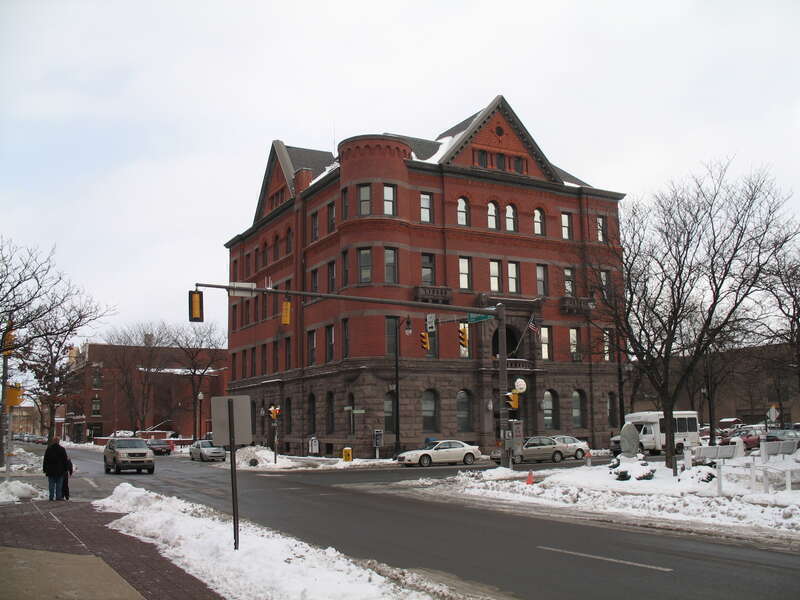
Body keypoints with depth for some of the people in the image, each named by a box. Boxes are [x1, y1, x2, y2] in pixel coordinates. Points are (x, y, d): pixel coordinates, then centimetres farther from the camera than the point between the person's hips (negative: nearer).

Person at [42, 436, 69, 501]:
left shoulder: (48, 449, 1)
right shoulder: (62, 449, -3)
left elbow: (45, 460, 5)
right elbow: (65, 460, 0)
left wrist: (44, 469, 11)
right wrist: (65, 469, 7)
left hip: (50, 470, 1)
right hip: (59, 470, -1)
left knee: (51, 484, 6)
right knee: (59, 484, 4)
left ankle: (51, 496, 5)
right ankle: (58, 496, 2)